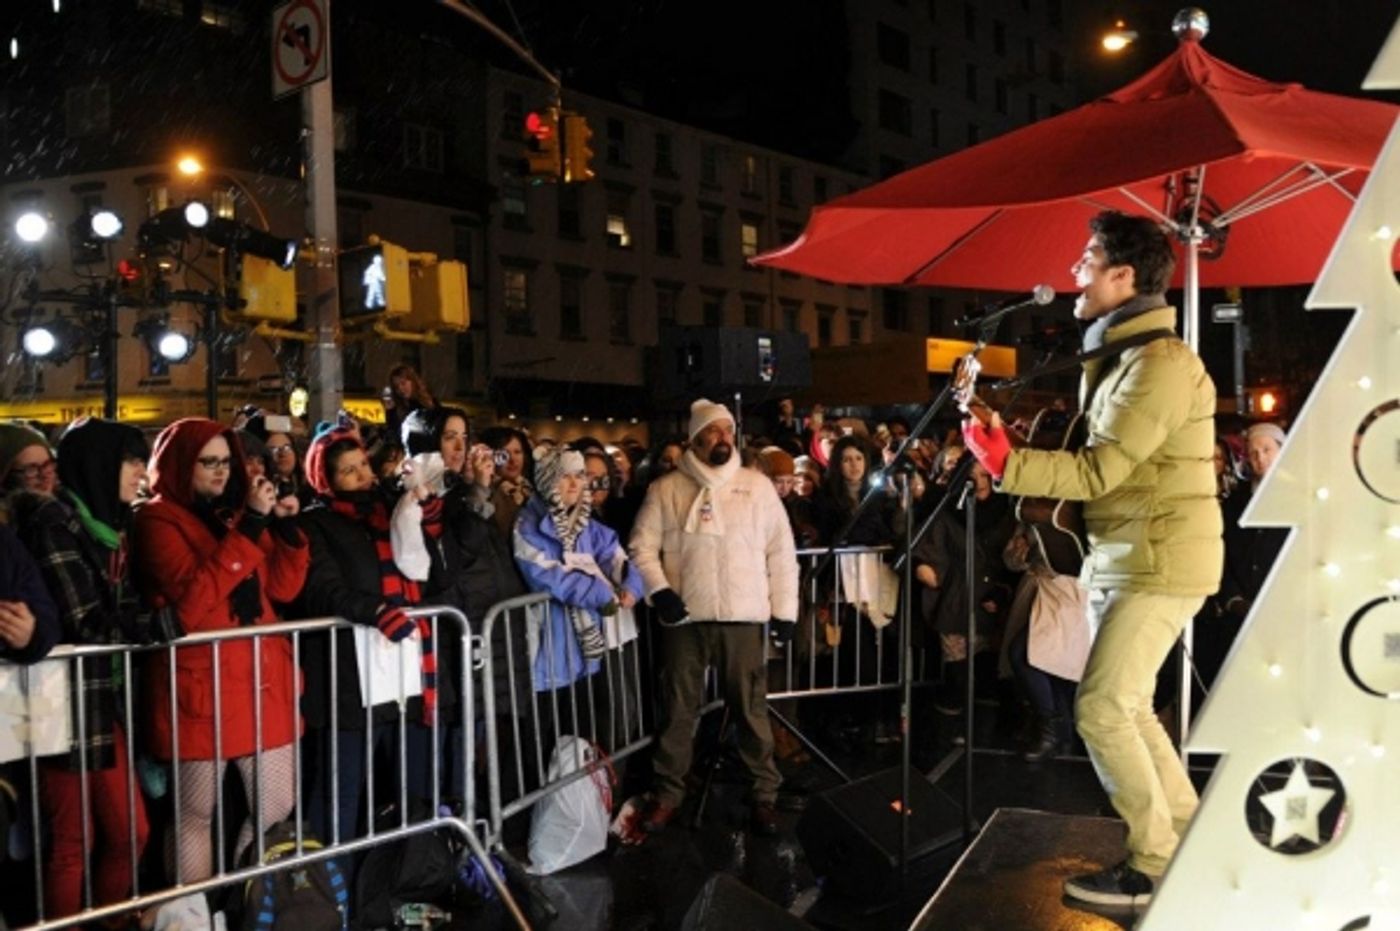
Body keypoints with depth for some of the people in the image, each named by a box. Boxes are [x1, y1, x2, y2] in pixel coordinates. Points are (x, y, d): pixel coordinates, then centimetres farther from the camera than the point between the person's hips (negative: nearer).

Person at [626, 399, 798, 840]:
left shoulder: (757, 485, 5)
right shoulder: (666, 489, 5)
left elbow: (780, 550, 6)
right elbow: (643, 545, 4)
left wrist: (785, 608, 2)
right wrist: (658, 590, -11)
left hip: (743, 617, 0)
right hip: (685, 617, 0)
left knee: (751, 709, 4)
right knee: (679, 709, 9)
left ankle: (764, 794, 16)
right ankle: (668, 793, 22)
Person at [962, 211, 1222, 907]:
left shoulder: (1161, 362, -17)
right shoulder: (1120, 356, 16)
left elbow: (1100, 470, -22)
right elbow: (1098, 464, 13)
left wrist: (1009, 466, -23)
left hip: (1159, 562, -10)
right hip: (1128, 558, 10)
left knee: (1101, 709, -10)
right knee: (1126, 707, 14)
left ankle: (1156, 867, 1)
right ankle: (1188, 842, 24)